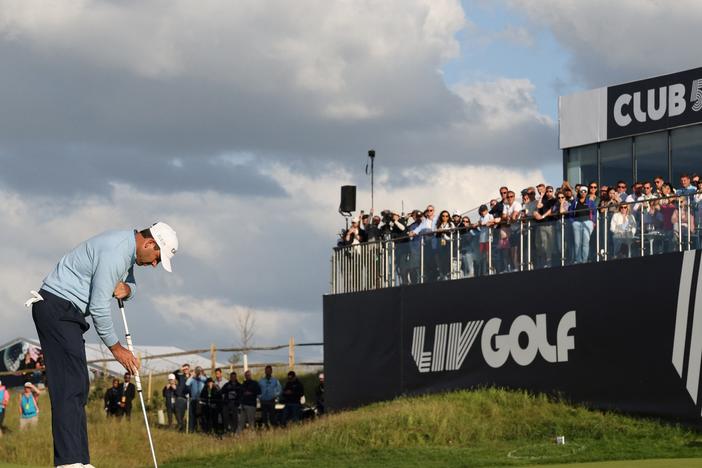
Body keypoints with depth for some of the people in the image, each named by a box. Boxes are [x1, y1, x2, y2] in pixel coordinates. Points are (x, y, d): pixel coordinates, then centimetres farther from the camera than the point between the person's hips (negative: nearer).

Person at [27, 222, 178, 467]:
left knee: (77, 388, 6)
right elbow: (99, 307, -19)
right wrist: (116, 348, -8)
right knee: (71, 386, -17)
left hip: (67, 312, 11)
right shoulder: (115, 253, -20)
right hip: (56, 307, -11)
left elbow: (131, 284, 25)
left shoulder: (127, 247, 12)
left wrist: (126, 288, -1)